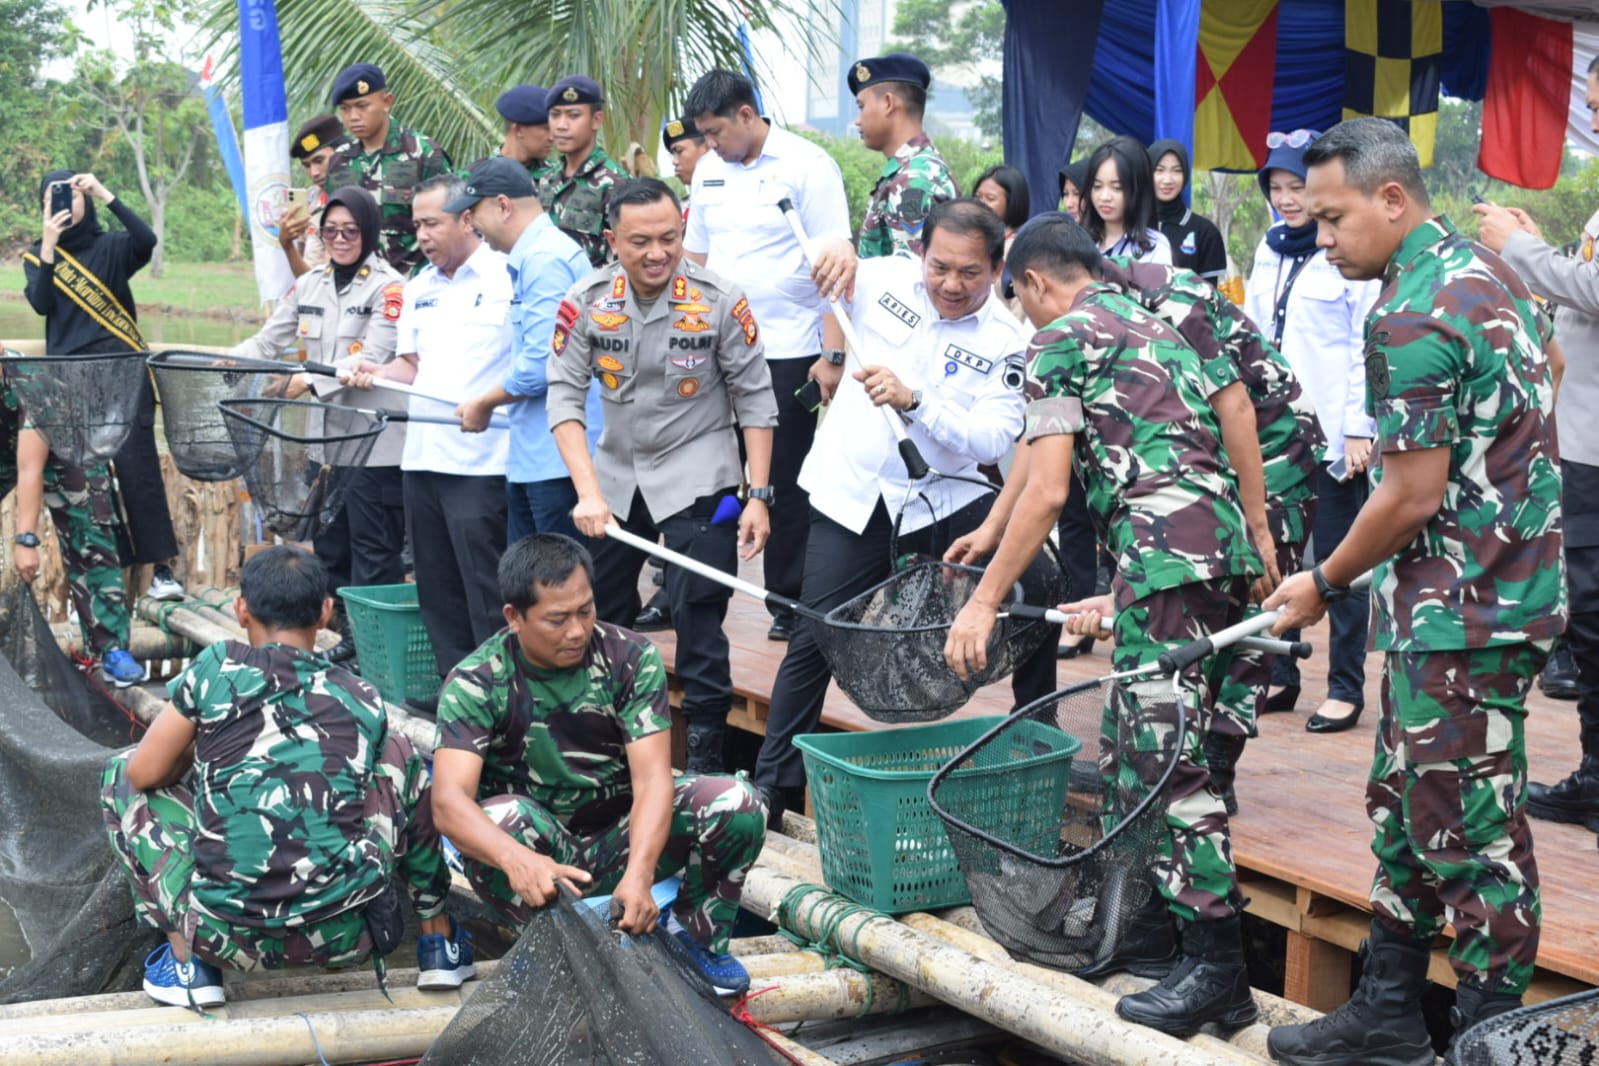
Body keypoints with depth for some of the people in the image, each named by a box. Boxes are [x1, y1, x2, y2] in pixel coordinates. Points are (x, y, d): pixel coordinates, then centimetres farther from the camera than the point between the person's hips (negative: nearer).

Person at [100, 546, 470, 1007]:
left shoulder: (218, 667, 1)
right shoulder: (365, 700, 10)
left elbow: (147, 773, 7)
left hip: (231, 939, -2)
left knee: (122, 773, 20)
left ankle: (187, 961, 12)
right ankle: (439, 942, 27)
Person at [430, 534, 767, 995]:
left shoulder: (631, 658, -12)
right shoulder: (476, 682, -17)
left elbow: (652, 777, -22)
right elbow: (449, 801, -31)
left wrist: (638, 873, -42)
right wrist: (517, 860, -53)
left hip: (621, 835, 2)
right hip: (538, 845, -2)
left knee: (738, 805, -23)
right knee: (500, 817, -37)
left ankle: (696, 936, 3)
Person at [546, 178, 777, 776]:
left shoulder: (719, 302, -14)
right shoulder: (586, 302, -8)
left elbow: (754, 399, -7)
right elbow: (565, 397, -9)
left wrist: (759, 496, -12)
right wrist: (588, 492, -20)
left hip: (698, 478, -4)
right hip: (615, 473, 4)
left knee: (697, 620, -10)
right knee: (597, 619, 11)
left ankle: (705, 757, 0)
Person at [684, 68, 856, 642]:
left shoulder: (807, 166, -8)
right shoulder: (709, 170, 12)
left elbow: (836, 265, -11)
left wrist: (833, 354, -16)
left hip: (789, 354, -5)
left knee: (788, 484, 3)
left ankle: (790, 603, 13)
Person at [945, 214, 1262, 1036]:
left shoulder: (1062, 337, 2)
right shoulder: (1152, 328, 29)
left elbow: (1047, 490, -7)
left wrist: (984, 601, -3)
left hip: (1168, 550, -9)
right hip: (1221, 544, 9)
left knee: (1170, 758, -10)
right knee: (1146, 752, 15)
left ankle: (1217, 968, -11)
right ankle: (1149, 929, 21)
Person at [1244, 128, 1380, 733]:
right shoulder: (1270, 250, 12)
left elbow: (1367, 347, -11)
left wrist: (1359, 429, -14)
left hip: (1332, 434, -6)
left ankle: (1346, 688, 9)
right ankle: (1279, 677, 20)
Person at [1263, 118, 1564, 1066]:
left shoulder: (1411, 317, -20)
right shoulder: (1488, 268, 11)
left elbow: (1414, 498, -20)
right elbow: (1546, 370, 25)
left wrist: (1324, 583, -6)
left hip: (1459, 610, -11)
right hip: (1513, 580, 11)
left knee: (1472, 829, -3)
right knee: (1406, 805, 17)